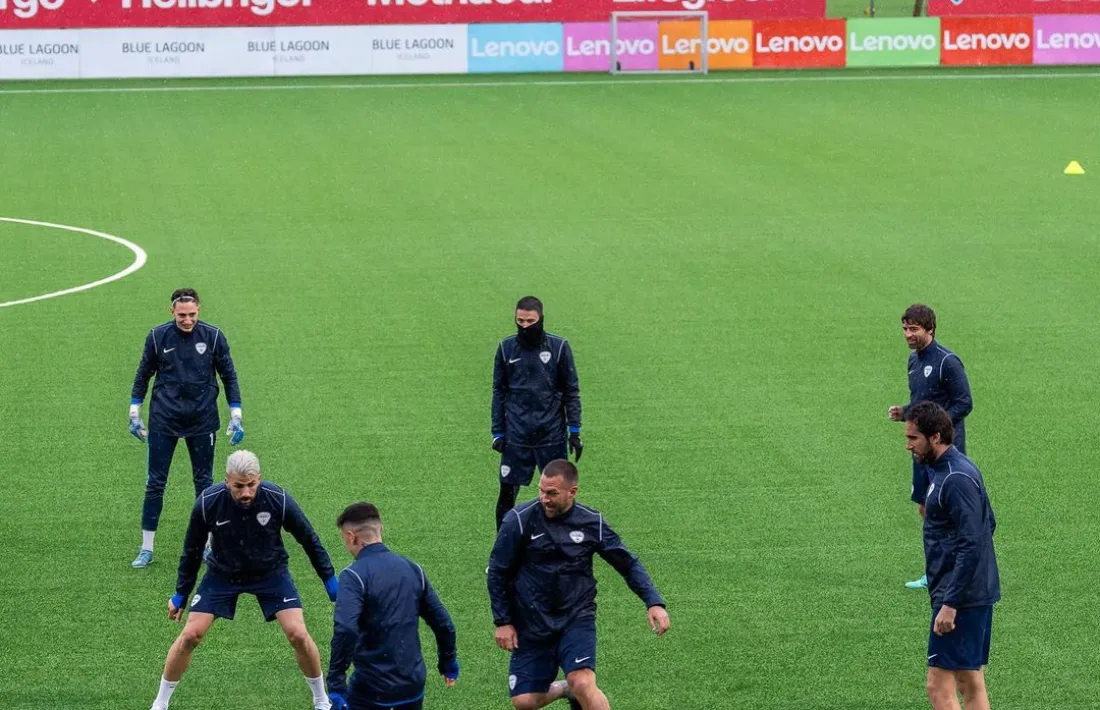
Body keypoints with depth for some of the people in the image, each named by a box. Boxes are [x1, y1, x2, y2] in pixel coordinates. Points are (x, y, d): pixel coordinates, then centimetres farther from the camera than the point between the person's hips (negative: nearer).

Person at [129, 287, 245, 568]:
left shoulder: (213, 336, -3)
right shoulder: (157, 336, -3)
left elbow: (229, 376, 5)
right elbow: (143, 375, 9)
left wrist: (236, 416, 1)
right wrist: (134, 414, 8)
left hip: (202, 421, 0)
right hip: (163, 420, 0)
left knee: (204, 483, 8)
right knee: (155, 484, -1)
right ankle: (146, 549, 5)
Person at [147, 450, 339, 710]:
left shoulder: (278, 499, -26)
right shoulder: (208, 503, -25)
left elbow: (309, 539, -9)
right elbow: (192, 549, -8)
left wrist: (330, 580, -3)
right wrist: (180, 594, -1)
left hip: (271, 572, 0)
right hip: (222, 574, 0)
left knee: (298, 634, -12)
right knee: (190, 635, -8)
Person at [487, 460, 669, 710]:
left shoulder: (591, 523, -4)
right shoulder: (520, 520, -10)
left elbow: (628, 564, 5)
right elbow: (497, 572, 0)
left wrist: (654, 602, -6)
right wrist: (502, 621, -1)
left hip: (577, 619, -1)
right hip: (532, 625, 1)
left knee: (583, 685, -24)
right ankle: (564, 690, 29)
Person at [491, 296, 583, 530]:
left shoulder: (559, 347, -1)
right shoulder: (506, 348, 3)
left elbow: (571, 392, 3)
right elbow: (499, 392, 9)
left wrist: (574, 431, -2)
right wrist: (498, 432, 5)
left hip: (552, 434, -1)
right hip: (516, 437, 1)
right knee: (507, 493, 0)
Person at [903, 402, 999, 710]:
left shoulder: (956, 479, -19)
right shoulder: (945, 469, 13)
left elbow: (971, 545, -24)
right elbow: (988, 523, 22)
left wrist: (950, 604, -23)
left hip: (960, 597, -11)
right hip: (978, 595, 11)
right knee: (971, 685, 13)